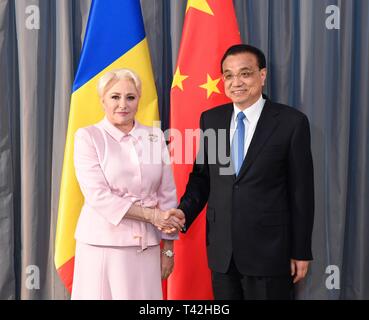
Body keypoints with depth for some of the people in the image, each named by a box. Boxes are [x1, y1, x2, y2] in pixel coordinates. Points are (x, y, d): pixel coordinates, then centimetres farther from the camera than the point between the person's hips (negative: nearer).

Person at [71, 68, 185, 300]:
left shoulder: (155, 137, 6)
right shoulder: (88, 137, -2)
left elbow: (167, 194, 7)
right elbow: (97, 195, -11)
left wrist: (168, 248, 5)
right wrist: (151, 215, -15)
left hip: (146, 245, 3)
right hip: (103, 244, -2)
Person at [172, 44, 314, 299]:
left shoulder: (291, 122, -7)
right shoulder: (210, 119, 4)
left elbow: (301, 190, -5)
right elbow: (201, 176, 9)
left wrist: (301, 251, -3)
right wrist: (183, 213, -9)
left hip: (269, 250, -3)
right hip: (221, 249, 4)